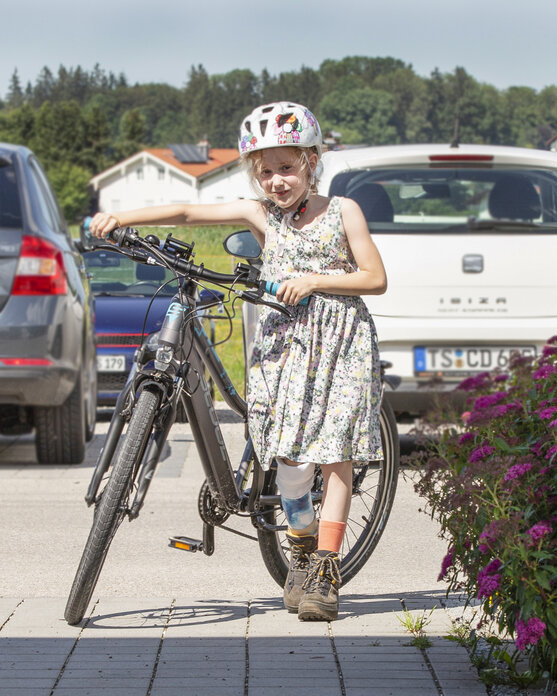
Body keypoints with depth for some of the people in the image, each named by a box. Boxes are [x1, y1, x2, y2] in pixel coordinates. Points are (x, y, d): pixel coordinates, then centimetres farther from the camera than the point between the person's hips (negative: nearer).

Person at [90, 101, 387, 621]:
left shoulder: (342, 211, 2)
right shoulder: (260, 214, 7)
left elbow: (376, 279, 0)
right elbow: (188, 213, -3)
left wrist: (314, 280, -11)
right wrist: (121, 219, -15)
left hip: (340, 340, -2)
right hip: (283, 339, 2)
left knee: (334, 450, -8)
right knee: (288, 454, -5)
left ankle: (326, 569, -7)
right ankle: (302, 544, 20)